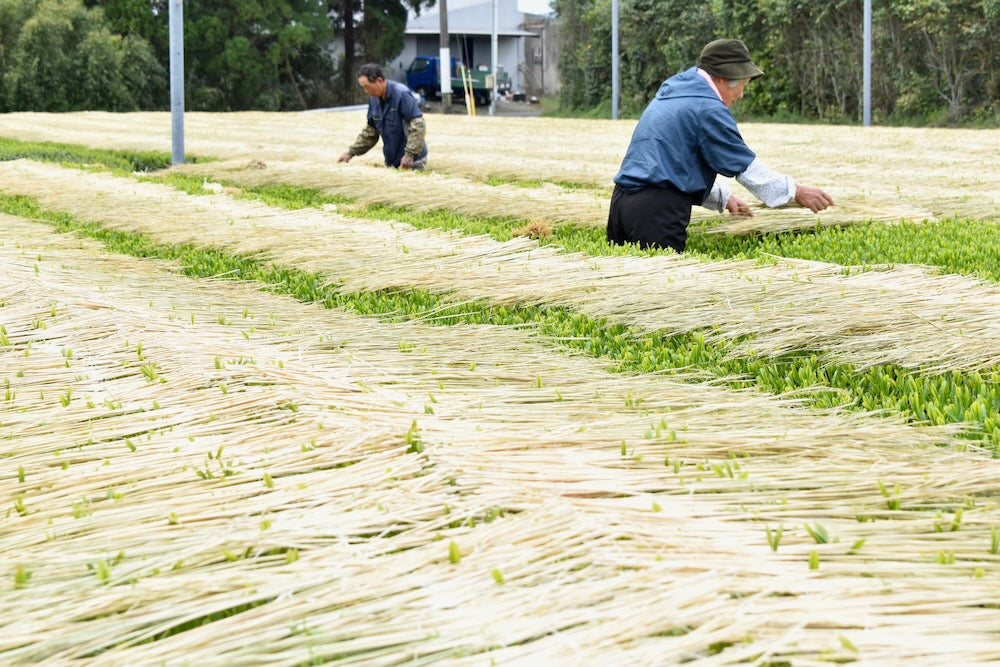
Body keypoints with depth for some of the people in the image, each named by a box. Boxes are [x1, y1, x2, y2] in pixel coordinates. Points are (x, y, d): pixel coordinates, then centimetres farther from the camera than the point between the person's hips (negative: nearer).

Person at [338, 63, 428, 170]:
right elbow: (370, 131, 15)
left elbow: (418, 126, -22)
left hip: (411, 162, -7)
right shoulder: (373, 99, 6)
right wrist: (351, 152, 7)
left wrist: (410, 155, -26)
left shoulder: (401, 94, -19)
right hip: (391, 162, 7)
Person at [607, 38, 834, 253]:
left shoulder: (673, 93, 22)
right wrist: (796, 192, 8)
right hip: (658, 211, -9)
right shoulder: (709, 108, -8)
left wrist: (724, 198, 35)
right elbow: (748, 168, -3)